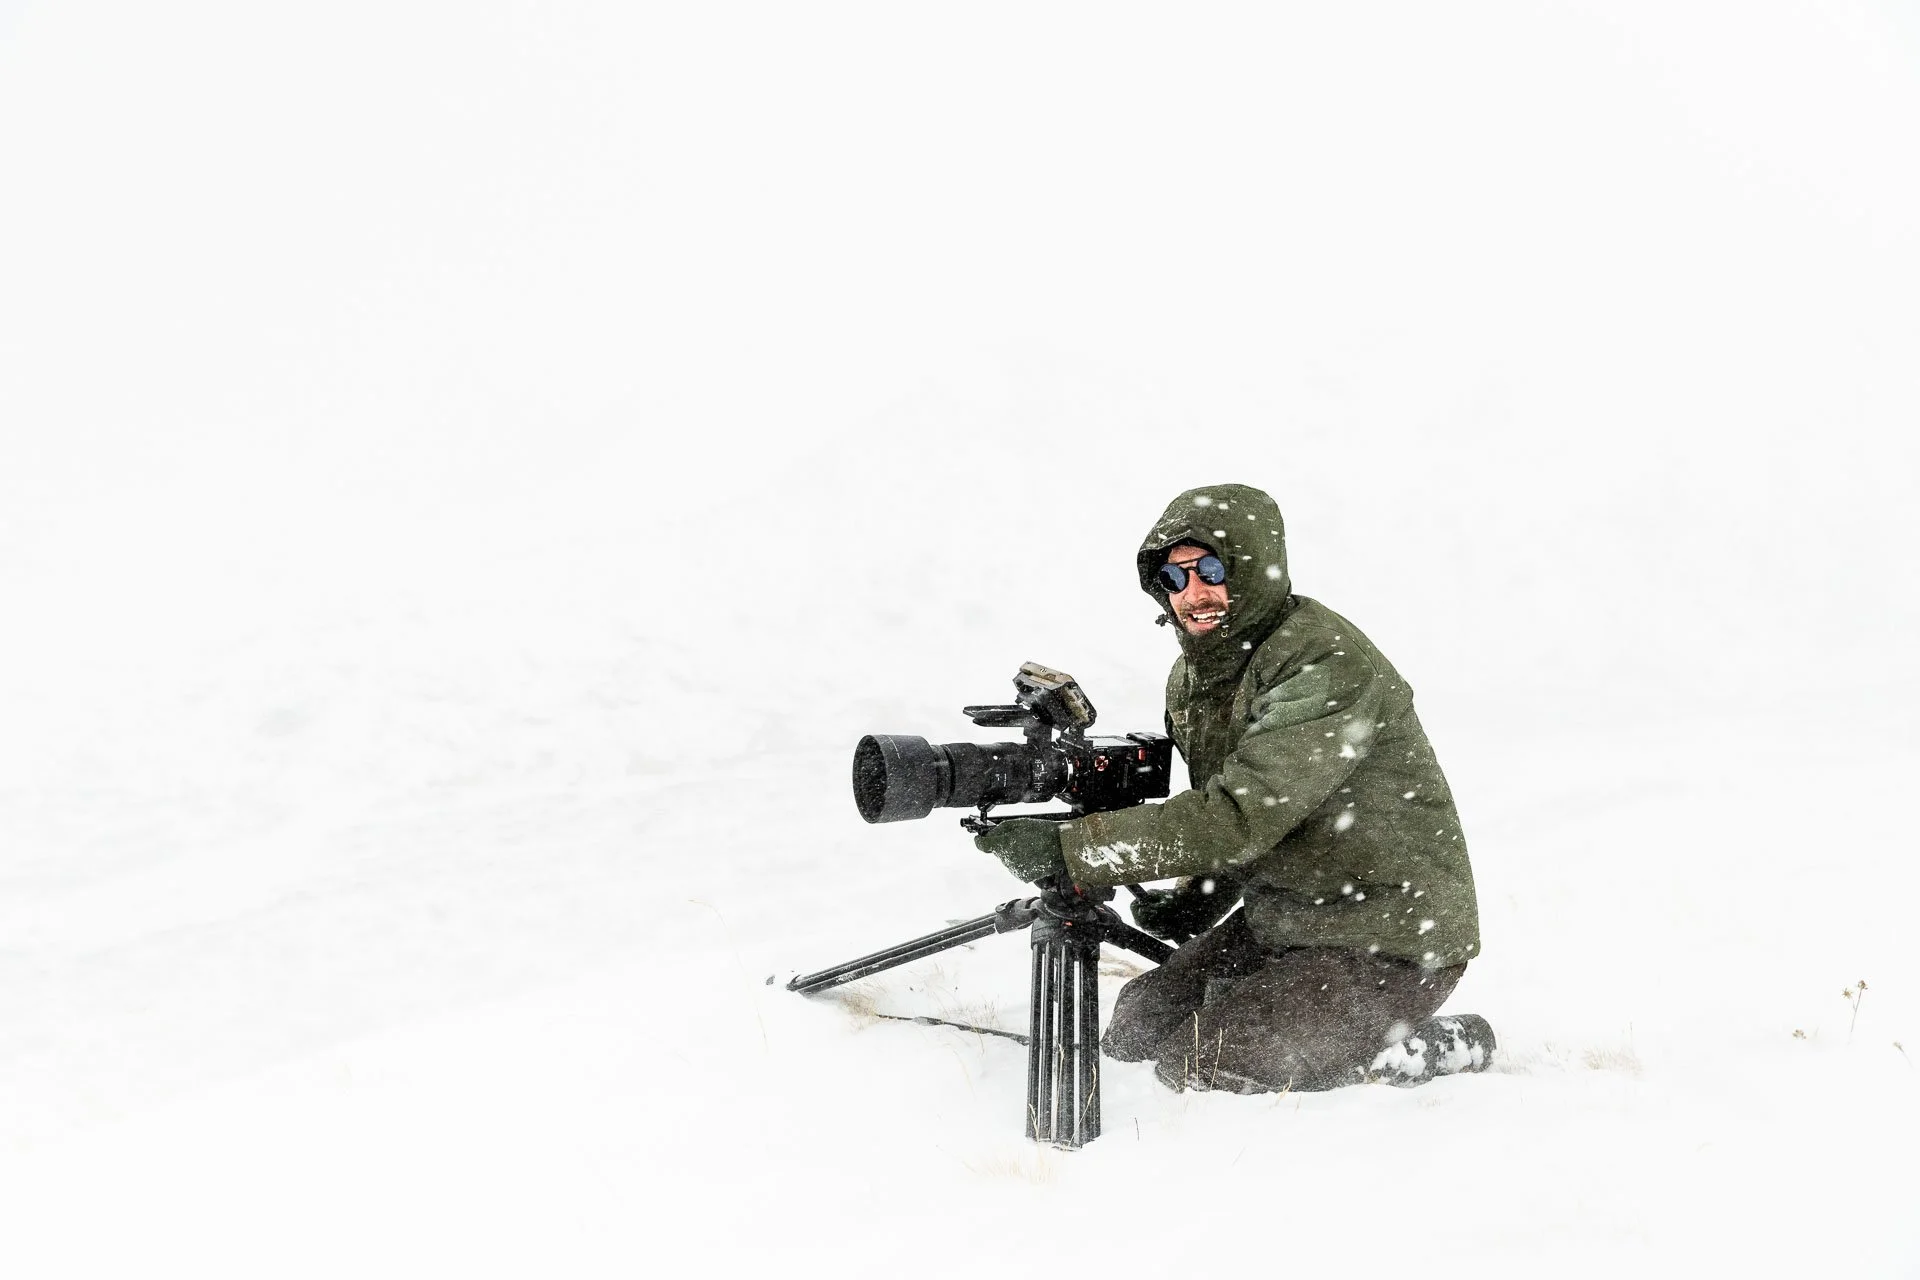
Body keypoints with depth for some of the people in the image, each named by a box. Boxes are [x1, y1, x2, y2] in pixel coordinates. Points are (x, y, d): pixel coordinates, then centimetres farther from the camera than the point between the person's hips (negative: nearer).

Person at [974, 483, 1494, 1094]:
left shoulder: (1329, 666, -24)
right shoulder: (1191, 675, 6)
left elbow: (1242, 813, -33)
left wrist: (1068, 847, -35)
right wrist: (1192, 903, -4)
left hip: (1393, 946, -9)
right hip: (1279, 919, 9)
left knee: (1197, 1063, -17)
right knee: (1134, 1029, 6)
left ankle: (1441, 1048, -2)